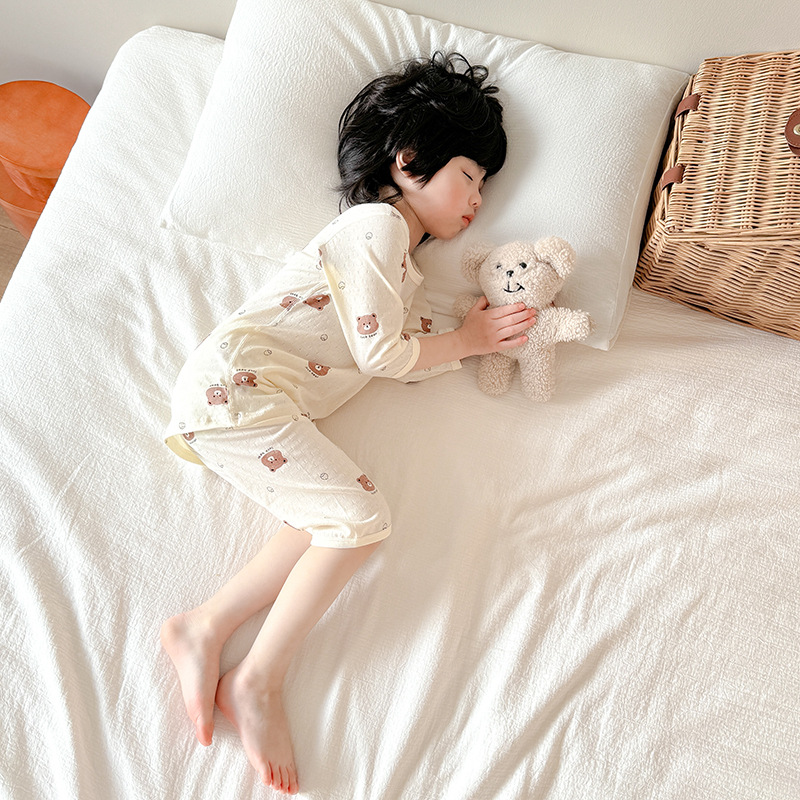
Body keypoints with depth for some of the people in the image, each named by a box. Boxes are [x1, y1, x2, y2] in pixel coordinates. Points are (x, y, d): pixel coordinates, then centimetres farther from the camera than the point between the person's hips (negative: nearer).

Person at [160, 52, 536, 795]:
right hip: (234, 379, -9)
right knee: (362, 518, -17)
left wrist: (481, 333, 8)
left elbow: (413, 360, 20)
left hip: (245, 399, 9)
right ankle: (258, 682, -8)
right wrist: (466, 340, 4)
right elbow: (381, 352, -9)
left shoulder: (402, 266, 29)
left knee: (337, 522, -10)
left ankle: (204, 629, -8)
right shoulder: (375, 222, -2)